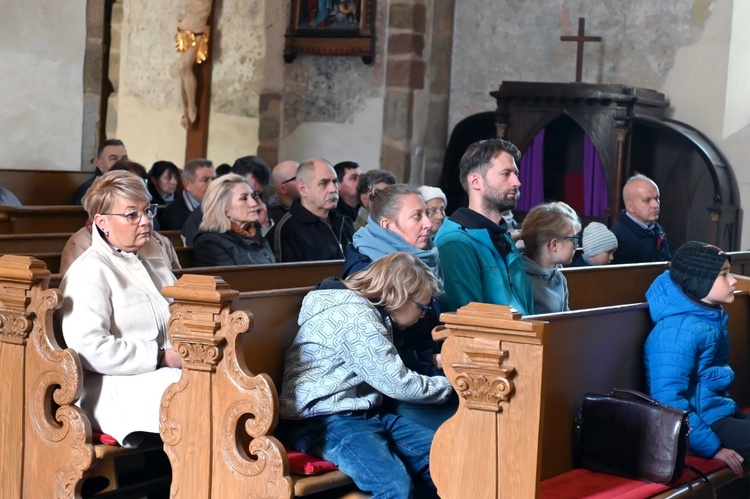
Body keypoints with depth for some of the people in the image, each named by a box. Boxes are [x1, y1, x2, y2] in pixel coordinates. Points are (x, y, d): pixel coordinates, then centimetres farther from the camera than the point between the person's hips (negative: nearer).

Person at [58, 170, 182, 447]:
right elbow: (89, 348, -17)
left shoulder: (152, 253, 21)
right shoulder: (90, 270, -5)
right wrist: (162, 356, -15)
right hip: (116, 387, -8)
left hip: (164, 371, 8)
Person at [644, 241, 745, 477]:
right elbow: (668, 399, -26)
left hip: (721, 414, 9)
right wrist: (712, 447, -24)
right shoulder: (680, 329, -20)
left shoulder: (712, 317, 8)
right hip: (705, 422, -9)